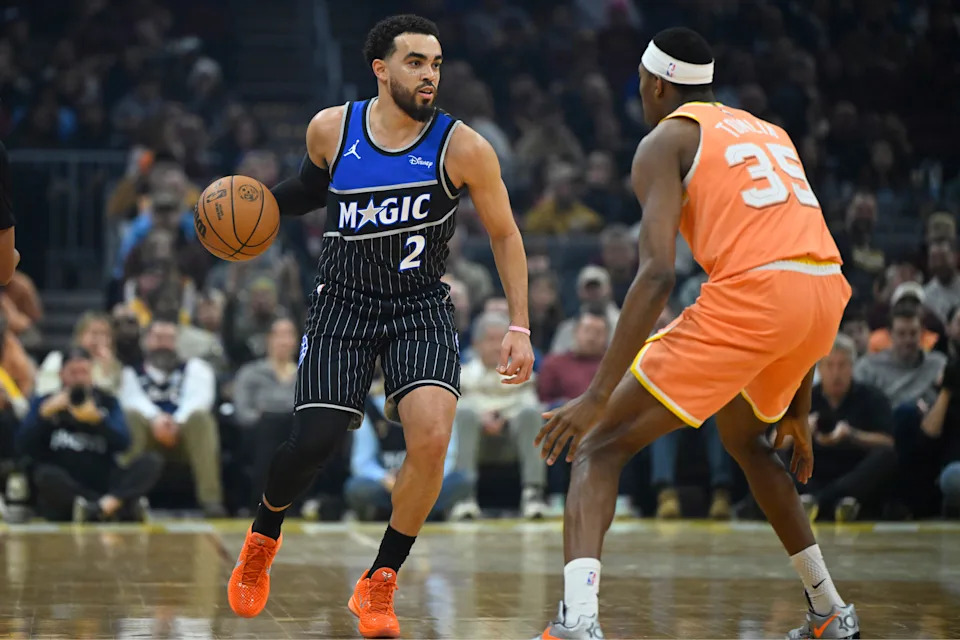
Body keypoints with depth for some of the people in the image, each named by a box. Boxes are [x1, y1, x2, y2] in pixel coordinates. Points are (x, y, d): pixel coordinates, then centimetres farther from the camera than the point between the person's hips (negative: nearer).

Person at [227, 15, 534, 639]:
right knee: (314, 442, -9)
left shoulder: (463, 148, -13)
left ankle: (380, 585, -4)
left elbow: (505, 235, -1)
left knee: (432, 435, -23)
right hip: (344, 303, 1)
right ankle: (262, 539, 27)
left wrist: (519, 328, -5)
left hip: (422, 307, -1)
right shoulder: (330, 129, -7)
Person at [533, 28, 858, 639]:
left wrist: (599, 395, -11)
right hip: (828, 294, 7)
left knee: (600, 446, -2)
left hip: (751, 293, -7)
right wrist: (797, 405, 36)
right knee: (744, 437, 36)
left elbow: (658, 274, -8)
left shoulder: (665, 141, 8)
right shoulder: (771, 134, 29)